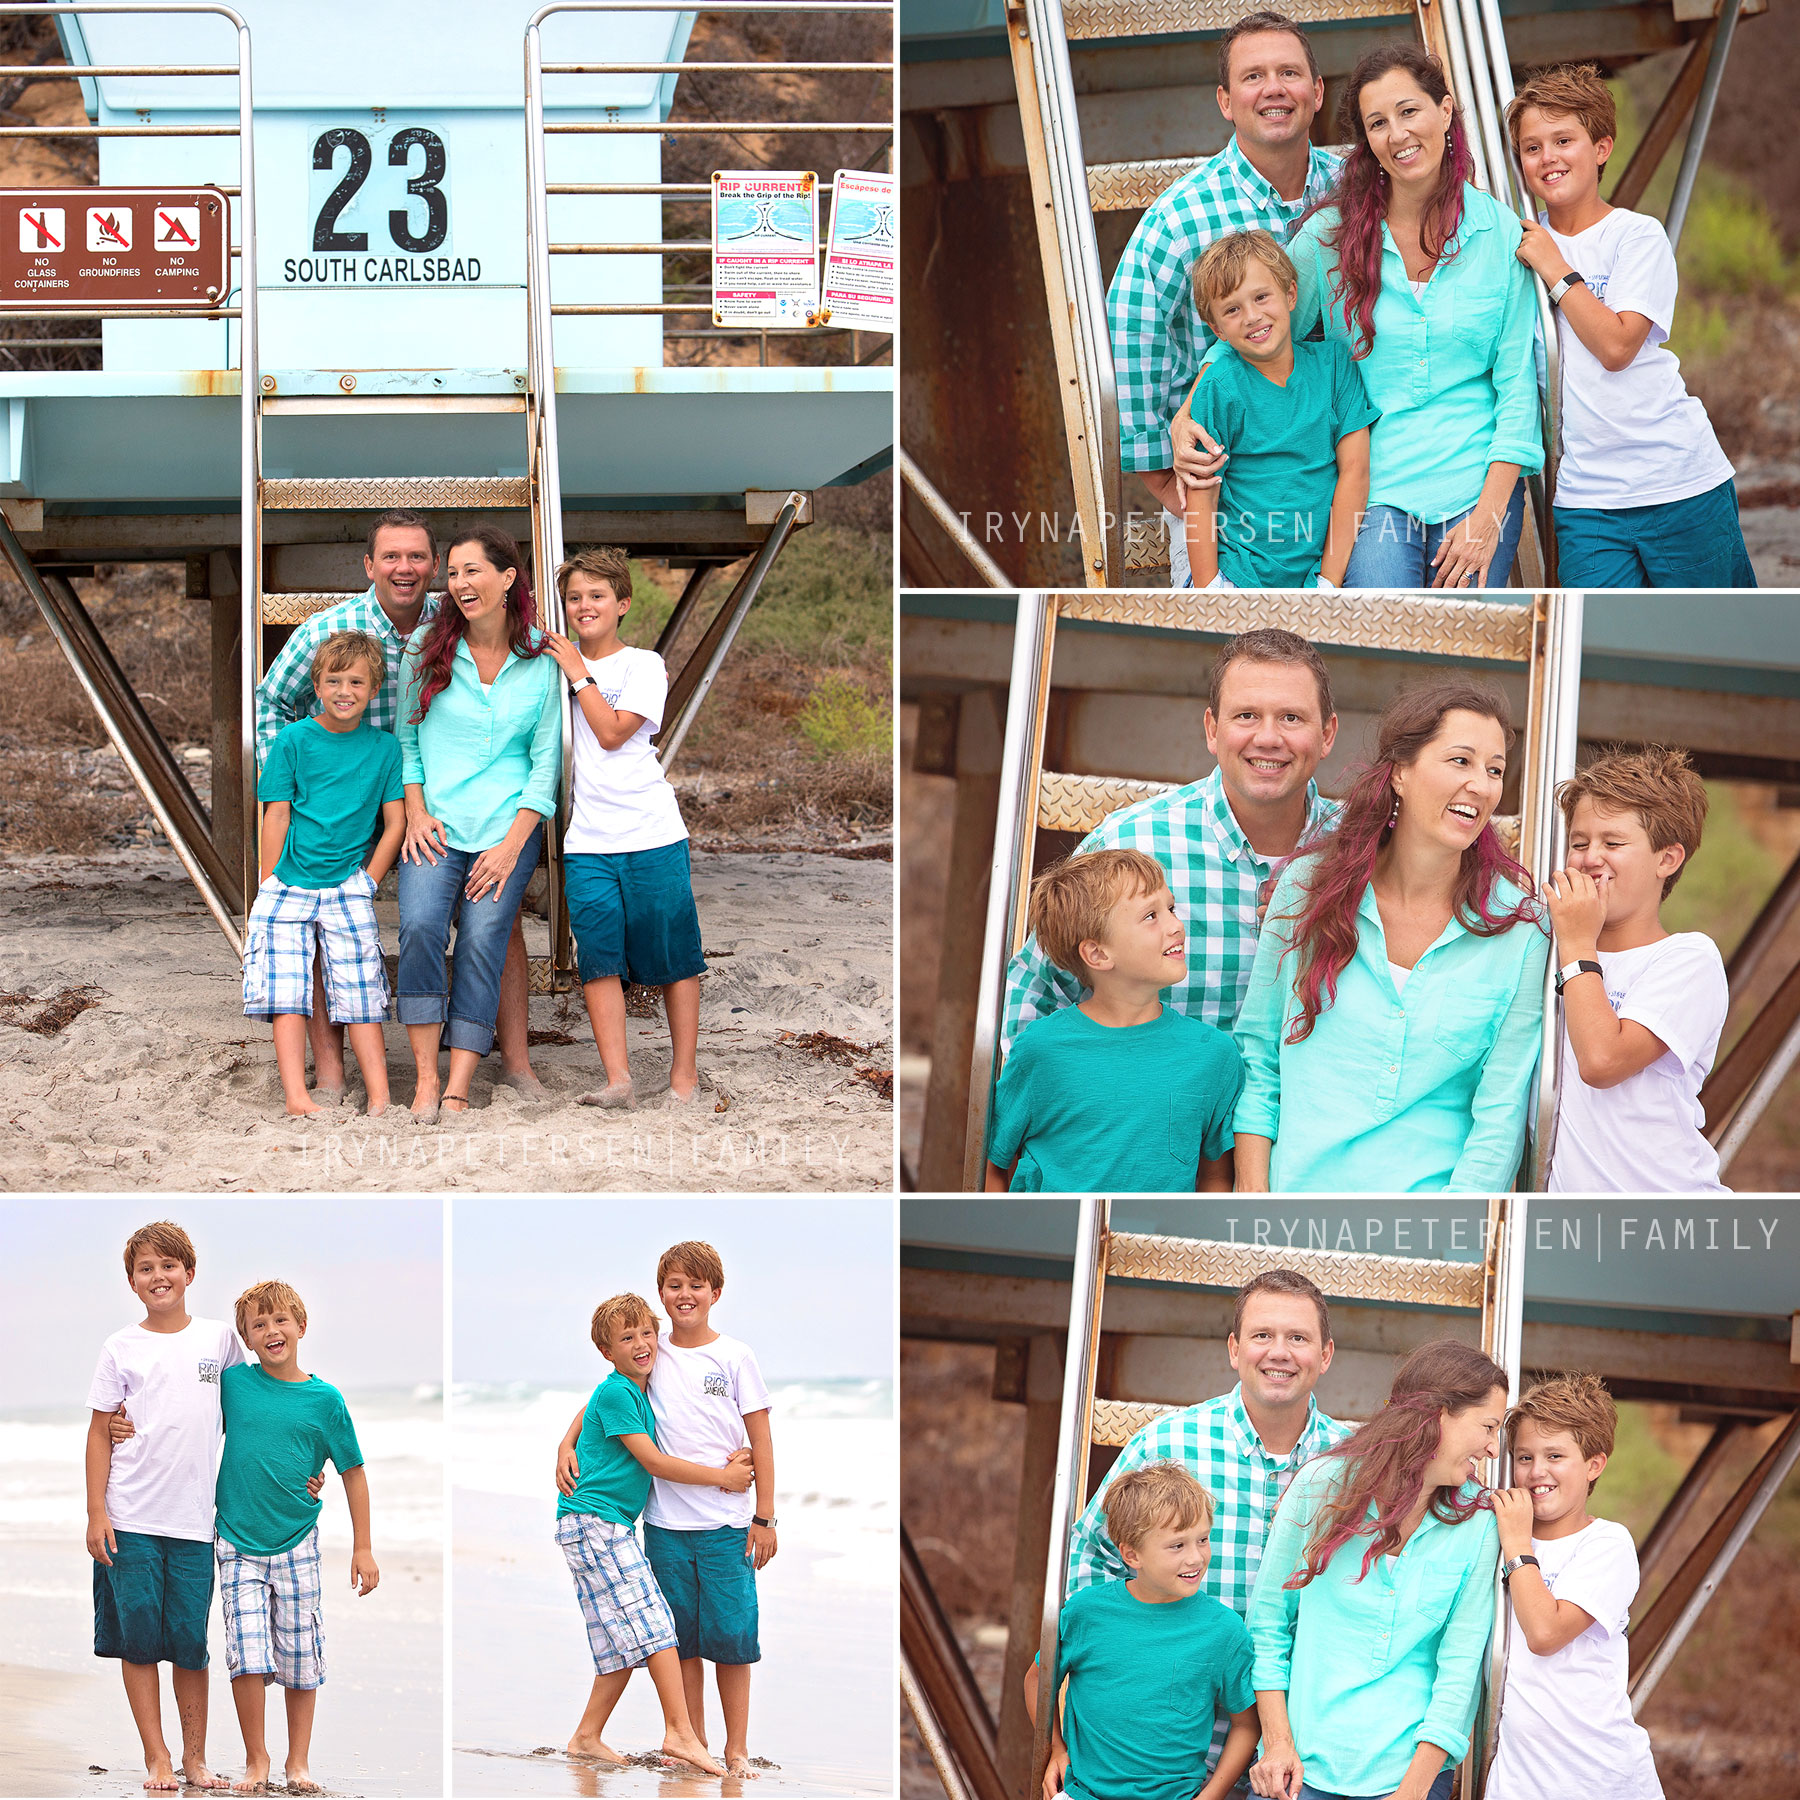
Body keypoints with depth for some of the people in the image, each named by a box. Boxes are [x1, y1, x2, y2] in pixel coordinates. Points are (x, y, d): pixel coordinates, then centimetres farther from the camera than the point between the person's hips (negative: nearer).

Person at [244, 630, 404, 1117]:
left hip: (348, 888, 1)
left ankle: (379, 1096, -2)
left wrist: (368, 880, -1)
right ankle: (296, 1096, -11)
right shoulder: (293, 741, 0)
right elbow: (276, 816, 0)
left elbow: (395, 822, 6)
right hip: (289, 886, -1)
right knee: (286, 992, -9)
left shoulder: (384, 748, 4)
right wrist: (271, 884, -4)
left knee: (361, 995, -2)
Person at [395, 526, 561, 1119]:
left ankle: (458, 1090, -9)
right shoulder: (427, 647, 5)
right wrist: (415, 813, -1)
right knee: (420, 927, -21)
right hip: (435, 824, 0)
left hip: (508, 827, 0)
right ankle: (426, 1077, -15)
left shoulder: (540, 660, 3)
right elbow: (406, 739, 11)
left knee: (482, 943, -10)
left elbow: (546, 760, 3)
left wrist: (512, 843, -5)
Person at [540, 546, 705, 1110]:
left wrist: (579, 673, -6)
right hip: (587, 840, 3)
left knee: (672, 957, 2)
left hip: (652, 833, -3)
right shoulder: (557, 667, 14)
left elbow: (612, 732, -11)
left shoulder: (642, 665, 1)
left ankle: (684, 1077, 8)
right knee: (598, 957, -7)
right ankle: (617, 1081, -11)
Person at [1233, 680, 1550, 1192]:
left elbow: (1502, 1113, 0)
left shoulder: (1521, 929, 1)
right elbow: (1257, 1054, 11)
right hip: (1294, 1192, 1)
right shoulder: (1308, 886, 5)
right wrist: (1253, 1196, 3)